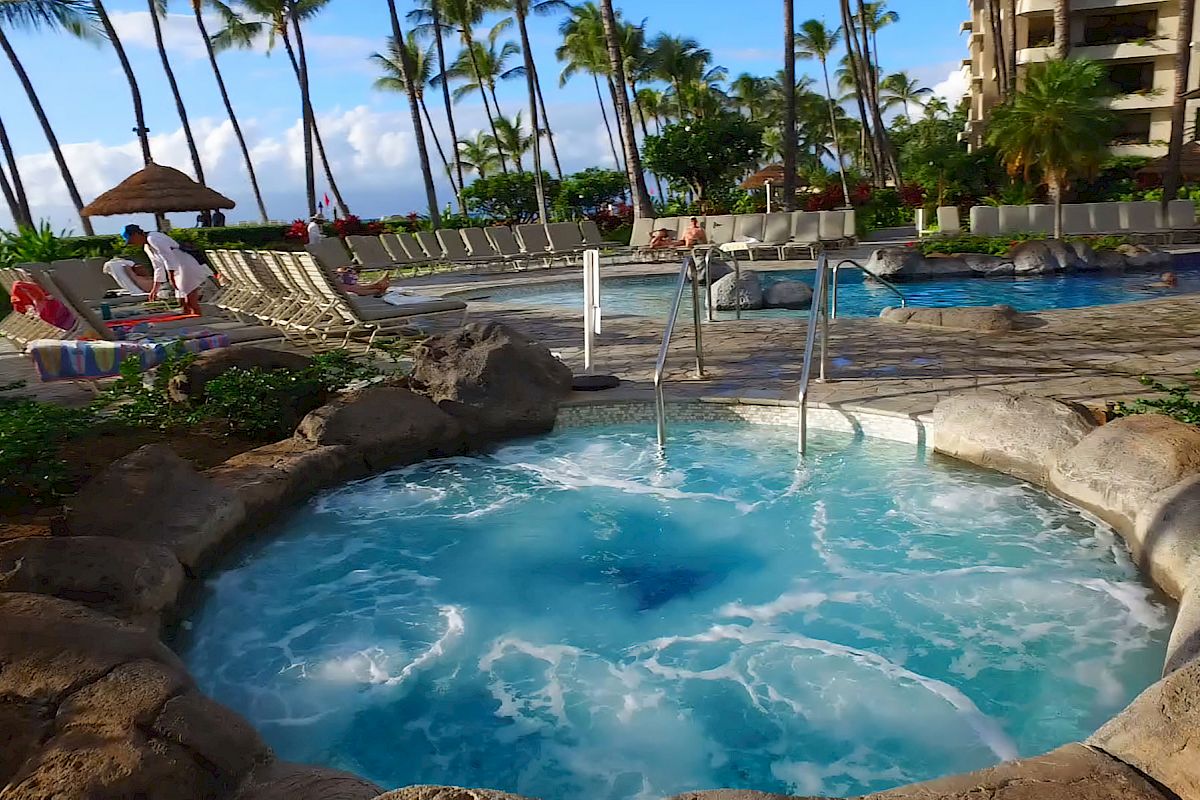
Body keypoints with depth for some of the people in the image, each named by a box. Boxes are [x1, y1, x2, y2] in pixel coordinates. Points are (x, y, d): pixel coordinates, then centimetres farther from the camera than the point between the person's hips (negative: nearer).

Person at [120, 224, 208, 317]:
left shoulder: (153, 238, -11)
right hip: (179, 272, 10)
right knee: (184, 304, 10)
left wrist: (171, 277, -24)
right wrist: (155, 288, 24)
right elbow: (158, 268, 24)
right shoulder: (147, 247, 19)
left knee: (191, 303, -13)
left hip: (187, 268, -10)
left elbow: (168, 257, -21)